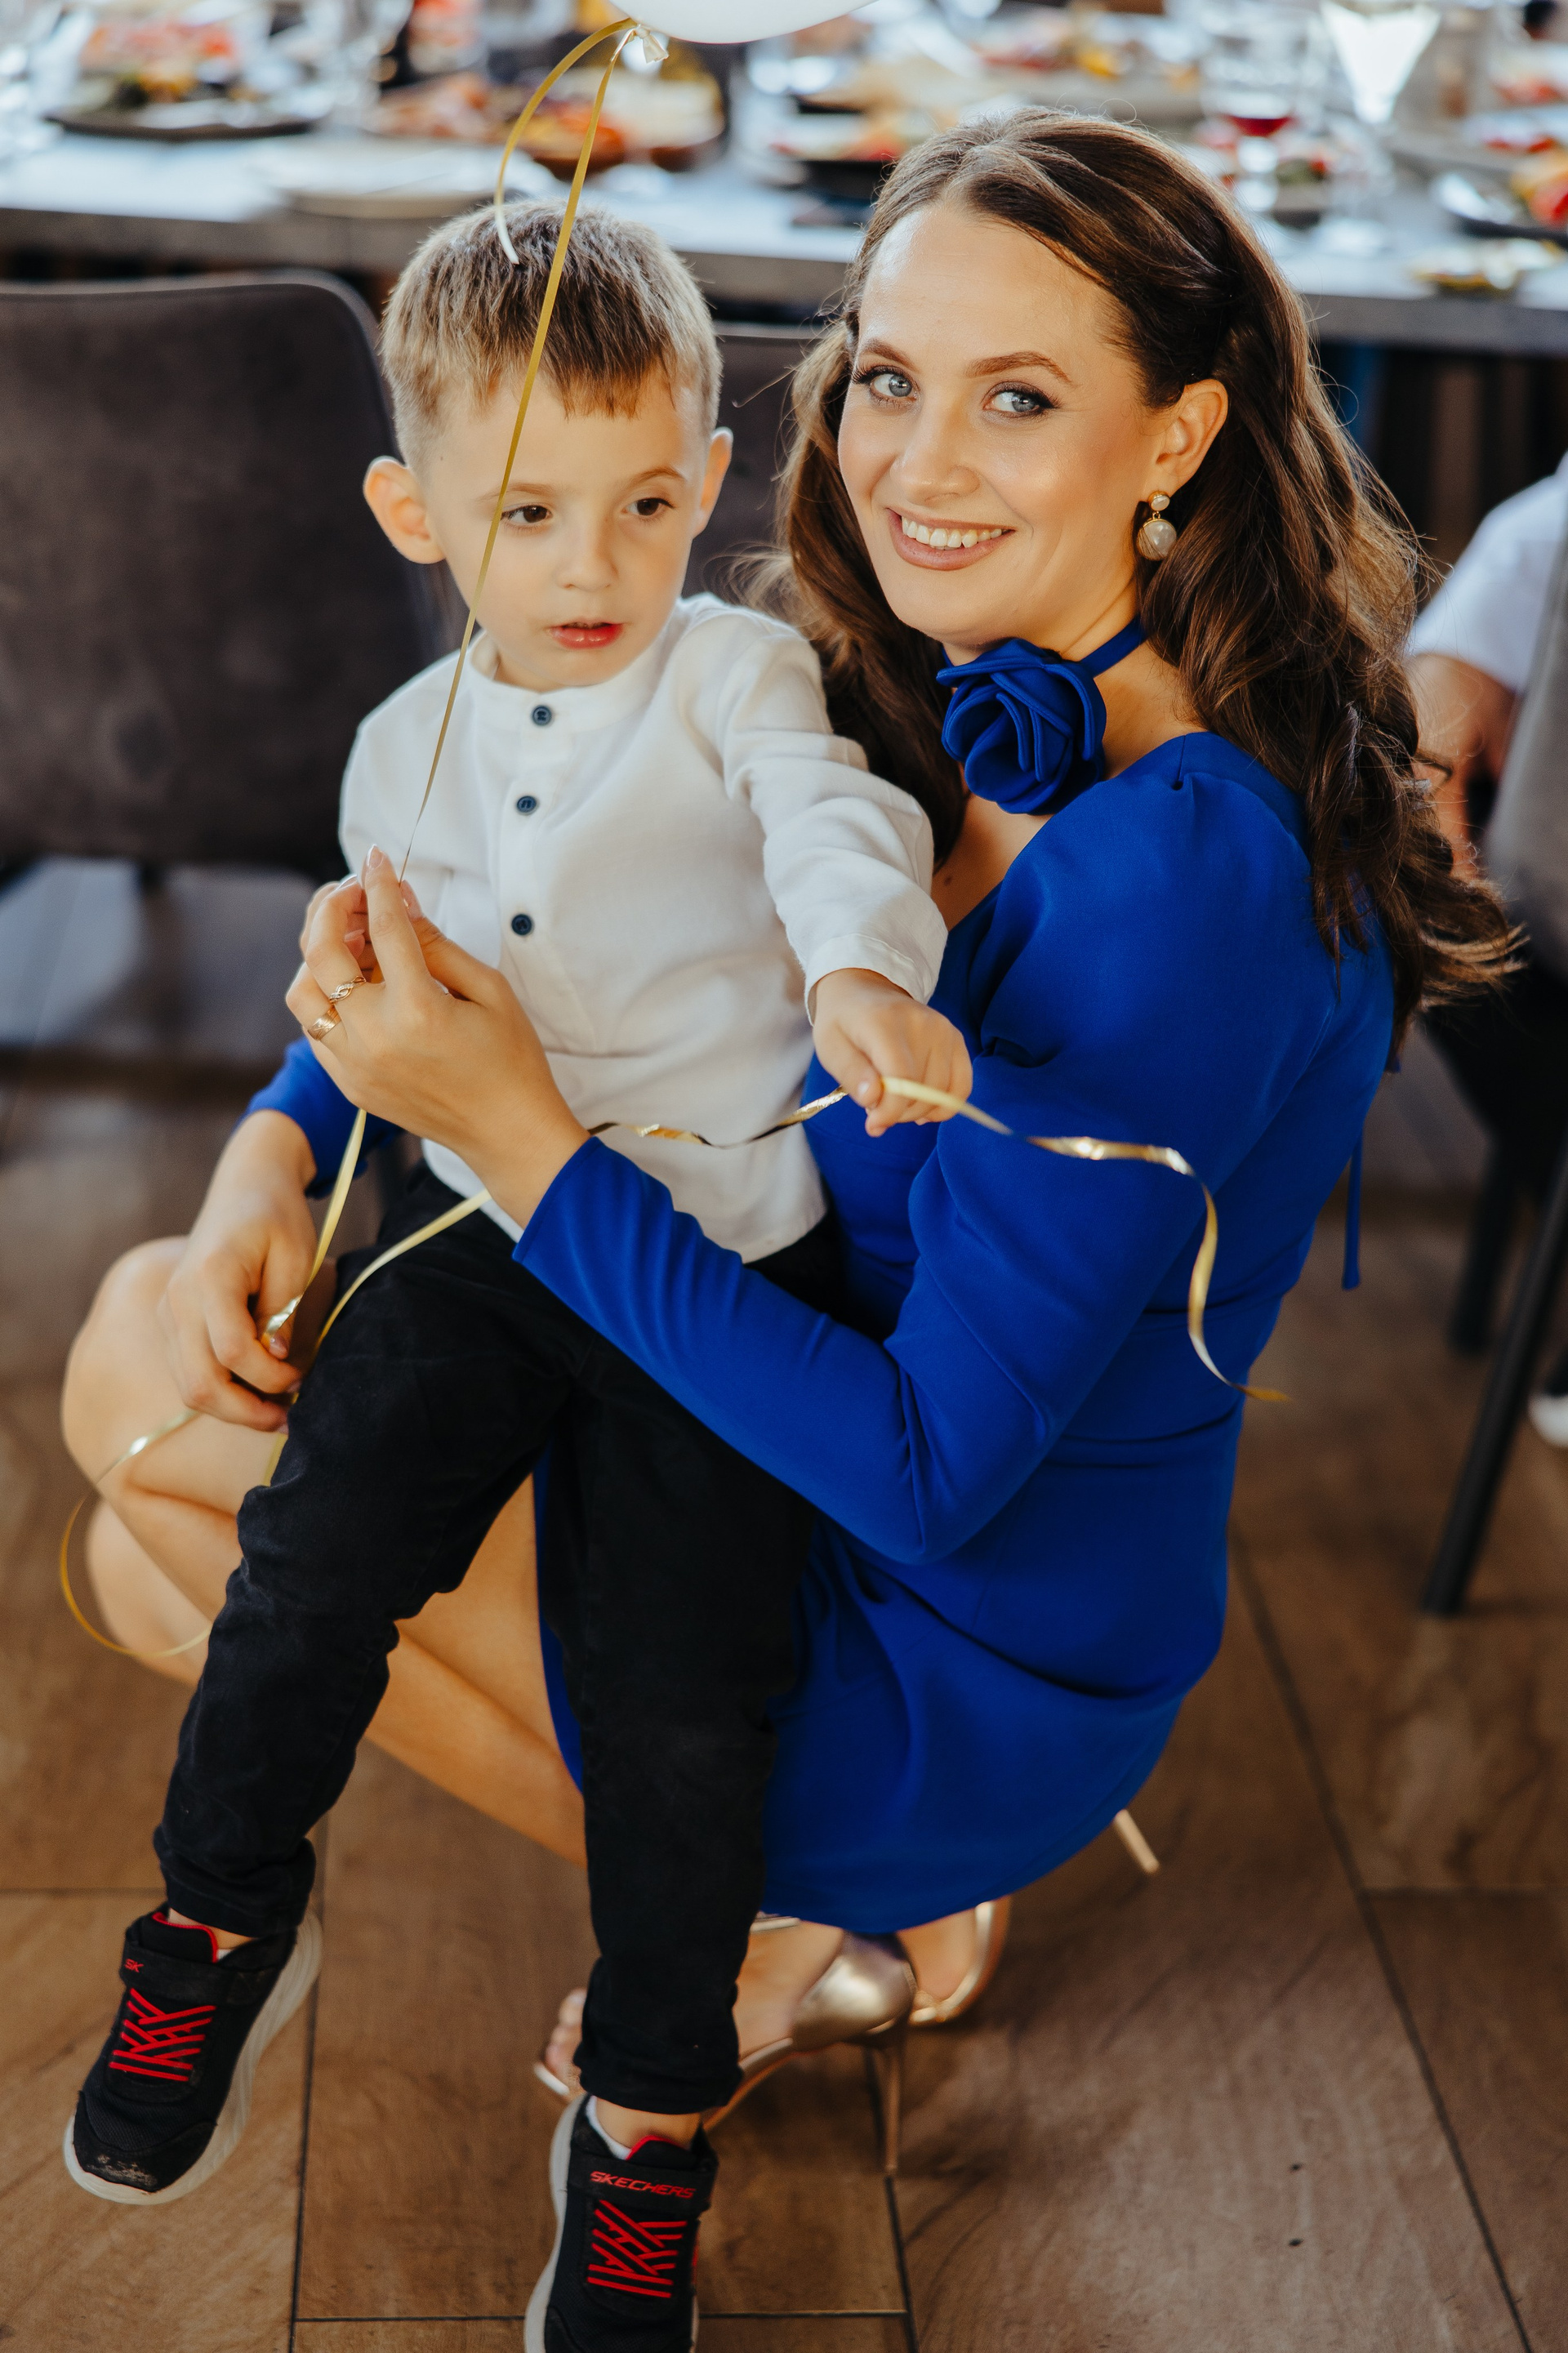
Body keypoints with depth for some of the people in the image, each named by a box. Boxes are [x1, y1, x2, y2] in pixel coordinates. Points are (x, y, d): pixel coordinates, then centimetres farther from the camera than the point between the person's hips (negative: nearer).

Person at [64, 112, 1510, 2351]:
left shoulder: (1191, 884, -29)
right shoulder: (923, 714, -3)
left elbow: (929, 1466, -29)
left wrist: (521, 1137, -30)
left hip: (967, 1662, -8)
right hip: (808, 1440, 8)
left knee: (169, 1560, -5)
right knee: (140, 1356, 10)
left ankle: (761, 1905, 12)